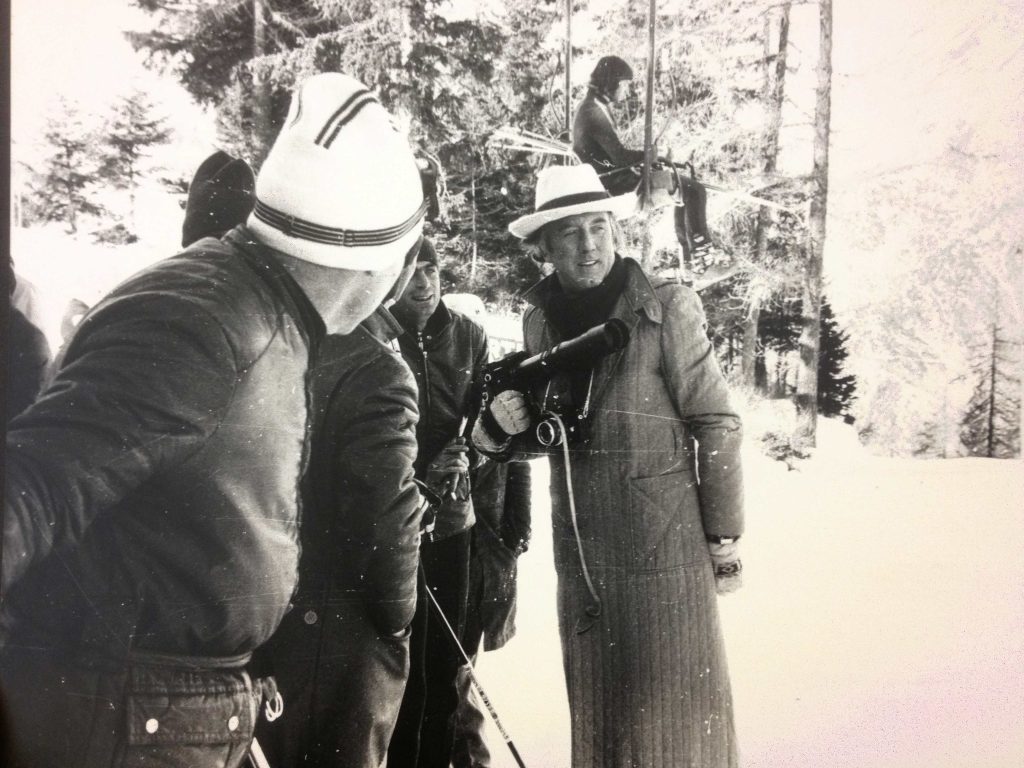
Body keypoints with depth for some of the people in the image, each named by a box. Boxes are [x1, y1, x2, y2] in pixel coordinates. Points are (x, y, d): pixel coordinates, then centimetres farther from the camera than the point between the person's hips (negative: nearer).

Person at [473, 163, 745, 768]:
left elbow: (716, 426, -8)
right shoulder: (539, 318, 4)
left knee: (671, 707, 5)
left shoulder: (667, 308, -11)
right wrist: (504, 426, -7)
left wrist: (724, 542, -7)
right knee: (594, 708, 16)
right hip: (581, 553, 5)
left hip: (664, 549, -5)